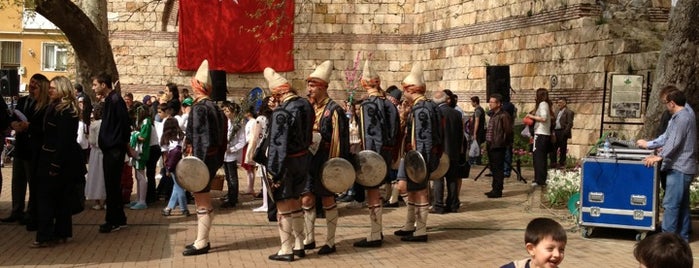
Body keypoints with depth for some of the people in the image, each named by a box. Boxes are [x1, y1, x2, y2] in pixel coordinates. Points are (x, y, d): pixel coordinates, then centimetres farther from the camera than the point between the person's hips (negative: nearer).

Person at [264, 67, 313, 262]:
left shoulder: (282, 112, -21)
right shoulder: (306, 105, 1)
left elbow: (277, 145, -20)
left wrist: (274, 171, -17)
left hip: (287, 162, -8)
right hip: (303, 158, 8)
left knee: (284, 206, 1)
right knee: (295, 202, 19)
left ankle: (286, 251, 6)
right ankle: (299, 245, 26)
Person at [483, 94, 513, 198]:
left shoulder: (504, 115, -14)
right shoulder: (493, 115, 15)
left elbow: (508, 131, -16)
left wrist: (503, 142, -7)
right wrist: (487, 142, 15)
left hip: (498, 147, -9)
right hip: (491, 146, 9)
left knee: (498, 169, -4)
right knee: (493, 169, 15)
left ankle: (498, 191, 0)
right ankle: (494, 189, 24)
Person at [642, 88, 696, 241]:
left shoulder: (682, 117, -15)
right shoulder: (685, 116, 17)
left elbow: (675, 141, -23)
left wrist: (660, 156, -27)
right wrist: (665, 149, 41)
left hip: (679, 167, -11)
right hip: (682, 166, 11)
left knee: (670, 204, -10)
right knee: (682, 204, 14)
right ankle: (682, 236, 21)